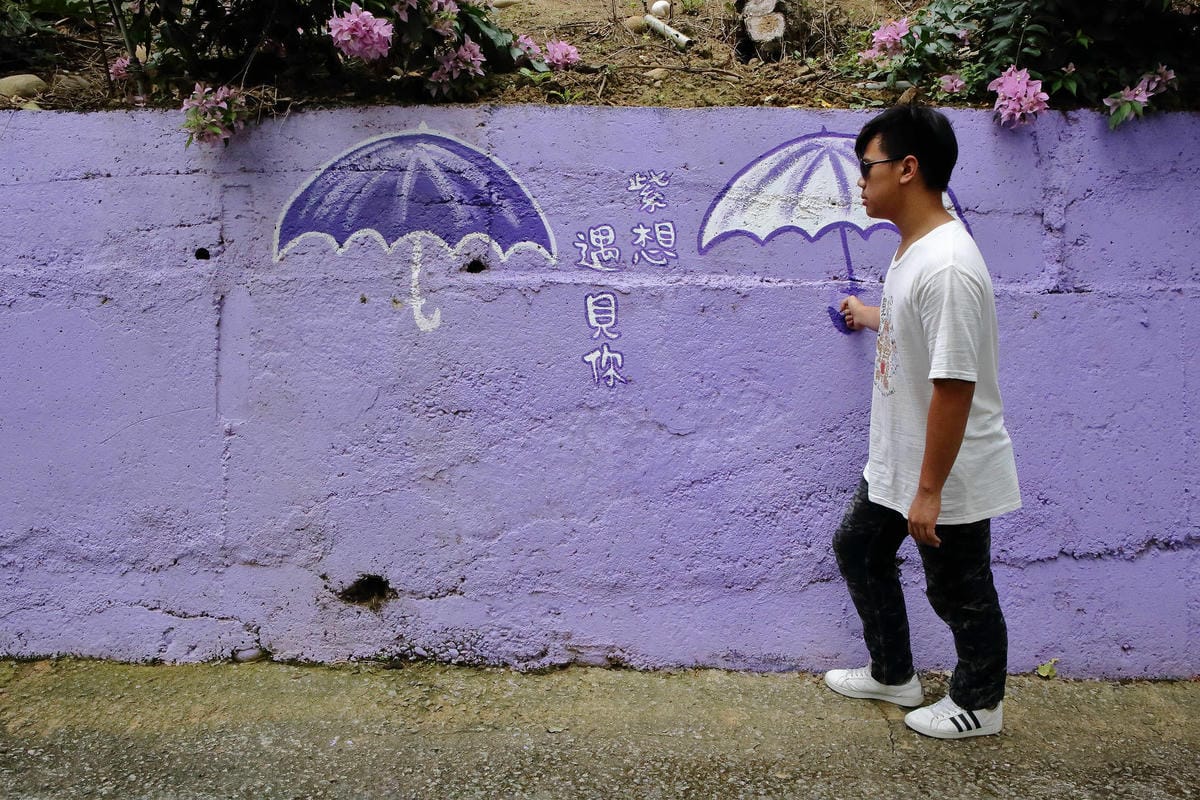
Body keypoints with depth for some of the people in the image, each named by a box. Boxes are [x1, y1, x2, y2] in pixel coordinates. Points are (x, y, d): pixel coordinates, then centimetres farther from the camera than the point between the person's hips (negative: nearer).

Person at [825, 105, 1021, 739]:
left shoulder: (947, 267, -29)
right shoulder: (911, 249, 2)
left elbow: (954, 387, -29)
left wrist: (929, 490, -24)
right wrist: (872, 318, 38)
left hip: (951, 476, -10)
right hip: (895, 461, 10)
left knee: (958, 593, 11)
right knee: (858, 548, 22)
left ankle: (978, 705, 37)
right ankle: (893, 675, 42)